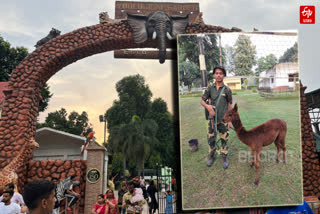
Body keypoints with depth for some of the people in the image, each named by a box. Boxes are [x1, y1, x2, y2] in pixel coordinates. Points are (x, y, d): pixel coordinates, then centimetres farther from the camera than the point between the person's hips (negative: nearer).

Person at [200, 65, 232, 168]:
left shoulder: (227, 90, -5)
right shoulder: (210, 88, -1)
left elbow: (229, 105, 1)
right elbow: (202, 101, 3)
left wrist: (230, 120, -1)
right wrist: (207, 106, -19)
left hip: (223, 119, -2)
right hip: (212, 119, 2)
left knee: (224, 139, 6)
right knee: (211, 139, 11)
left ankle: (225, 158, 22)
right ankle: (211, 157, 30)